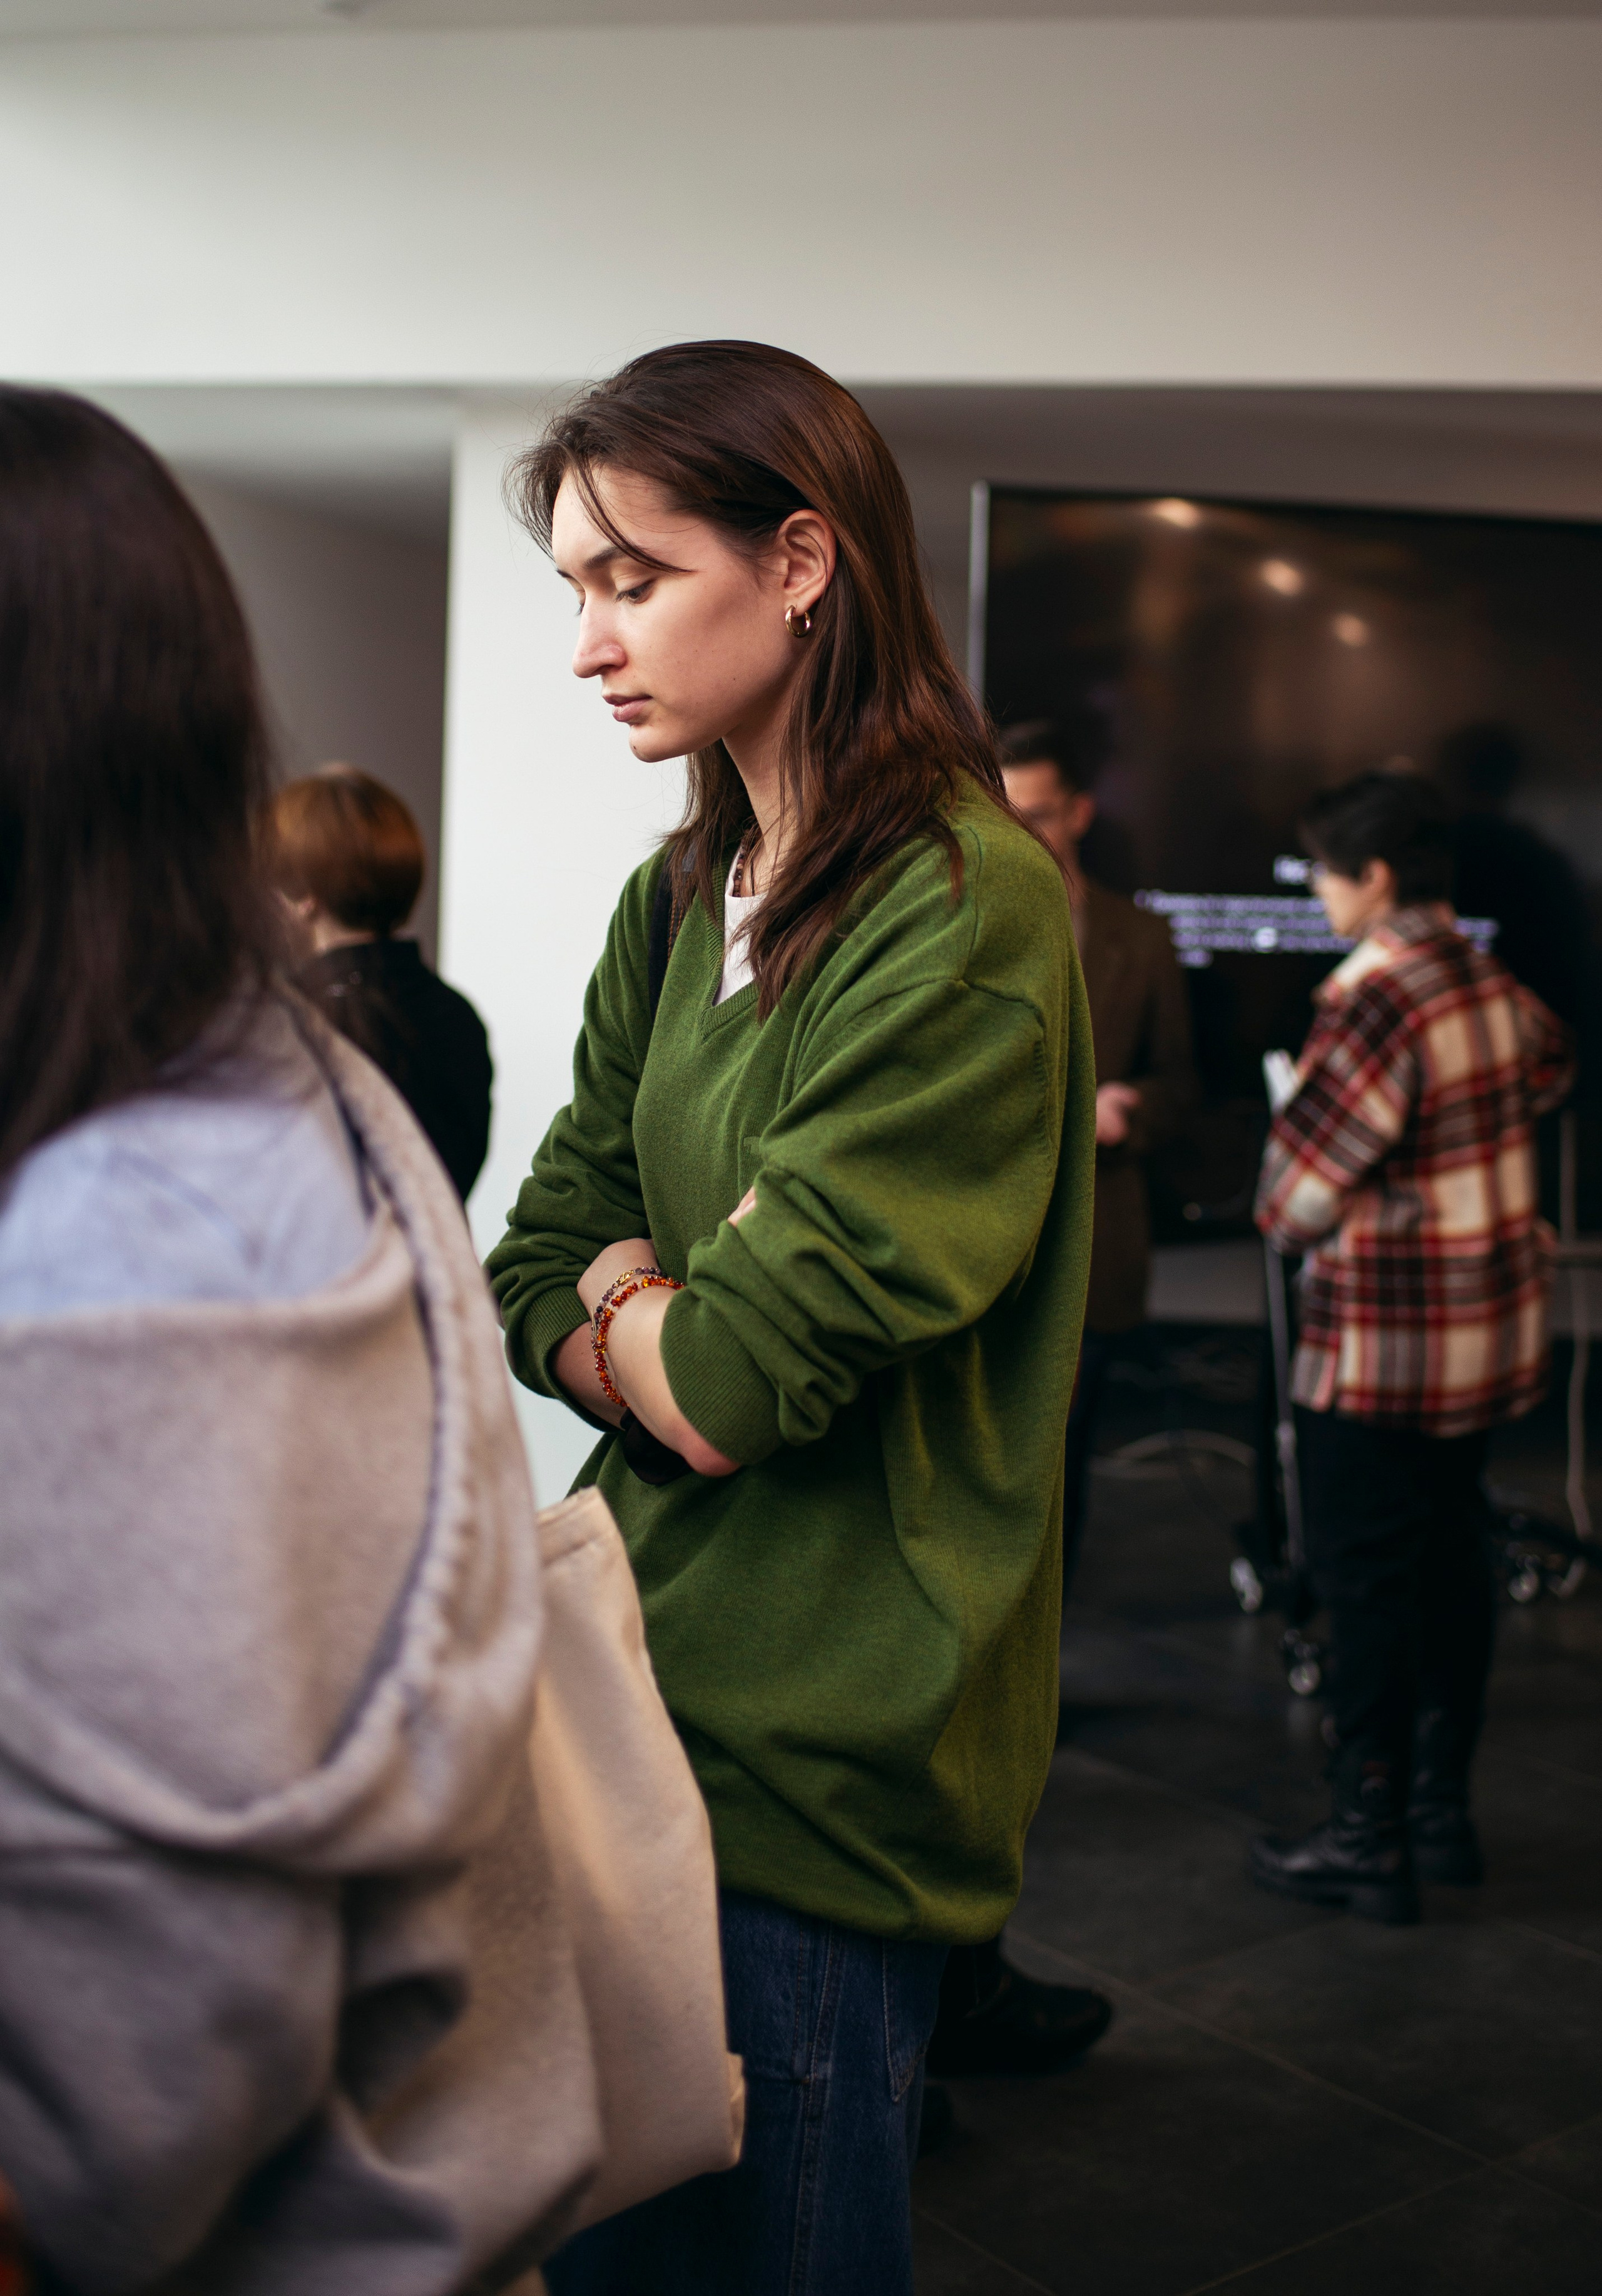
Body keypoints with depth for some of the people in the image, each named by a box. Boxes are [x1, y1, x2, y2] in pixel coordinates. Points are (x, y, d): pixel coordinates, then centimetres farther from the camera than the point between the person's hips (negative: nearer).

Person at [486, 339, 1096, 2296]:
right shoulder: (676, 908, 8)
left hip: (819, 1760, -7)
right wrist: (676, 1335, -11)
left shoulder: (965, 916, -18)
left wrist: (622, 1314, 0)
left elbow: (751, 1375, -20)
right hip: (647, 1671, 7)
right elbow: (532, 1274, 8)